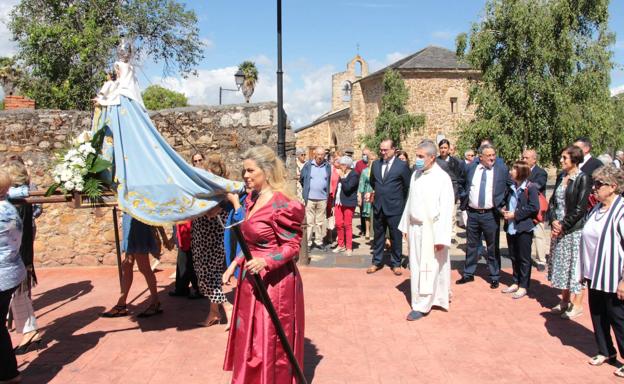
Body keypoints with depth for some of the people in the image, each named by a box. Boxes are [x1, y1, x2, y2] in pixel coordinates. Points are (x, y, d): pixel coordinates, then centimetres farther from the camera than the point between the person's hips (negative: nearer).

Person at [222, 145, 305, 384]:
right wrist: (235, 264, 12)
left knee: (270, 341, 5)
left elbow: (292, 246, -18)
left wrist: (266, 262, -32)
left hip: (273, 280, -9)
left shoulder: (282, 204, -19)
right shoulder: (253, 198, 7)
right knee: (249, 336, 20)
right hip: (251, 278, 9)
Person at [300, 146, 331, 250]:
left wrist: (326, 192, 13)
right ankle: (308, 242, 6)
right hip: (310, 198, -2)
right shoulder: (308, 165, 0)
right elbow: (301, 179, 9)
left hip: (323, 198, 2)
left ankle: (319, 241, 19)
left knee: (320, 222, 9)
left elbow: (329, 180, 17)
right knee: (309, 221, 0)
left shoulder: (327, 166, 5)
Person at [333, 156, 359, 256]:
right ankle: (341, 245, 21)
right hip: (339, 203, 7)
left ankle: (349, 248, 6)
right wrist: (335, 203, 15)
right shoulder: (342, 174, 14)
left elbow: (347, 188, -21)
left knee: (347, 225, -2)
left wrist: (342, 177, -13)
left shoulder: (354, 175, -9)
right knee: (338, 224, 8)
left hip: (348, 204, -7)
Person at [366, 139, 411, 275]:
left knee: (396, 237, 6)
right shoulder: (375, 165, 8)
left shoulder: (402, 165, -6)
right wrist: (374, 193, 12)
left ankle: (396, 264, 20)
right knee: (378, 236, 12)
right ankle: (376, 262, 24)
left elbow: (408, 187, 0)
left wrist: (402, 203, 5)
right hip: (378, 207, 4)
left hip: (395, 208, -4)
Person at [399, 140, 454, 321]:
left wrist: (441, 238, -17)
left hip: (431, 229, -6)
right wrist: (406, 226, 12)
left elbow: (446, 209, -15)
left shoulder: (442, 178, -14)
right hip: (415, 228, 6)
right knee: (416, 266, 13)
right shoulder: (416, 174, 5)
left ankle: (422, 306, 12)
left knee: (428, 268, 2)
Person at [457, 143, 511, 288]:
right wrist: (464, 200, 8)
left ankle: (494, 277, 20)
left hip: (491, 214, -2)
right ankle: (468, 274, 26)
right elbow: (463, 185, 16)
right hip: (473, 213, 2)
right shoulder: (471, 168, 3)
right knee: (471, 245, 13)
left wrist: (503, 204, 1)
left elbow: (511, 187, 6)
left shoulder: (502, 169, -4)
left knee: (493, 247, 7)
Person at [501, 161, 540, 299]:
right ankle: (516, 283, 25)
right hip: (511, 227, 7)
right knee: (514, 257, 14)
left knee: (524, 259, 3)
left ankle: (523, 286, 11)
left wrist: (515, 214, -16)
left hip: (524, 228, -7)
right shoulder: (512, 188, 13)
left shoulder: (530, 188, -10)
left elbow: (534, 208, -17)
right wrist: (505, 211, 5)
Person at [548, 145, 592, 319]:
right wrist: (553, 220, -3)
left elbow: (580, 208, -15)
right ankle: (565, 301, 28)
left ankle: (577, 305, 15)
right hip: (558, 229, 7)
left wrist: (563, 225, -14)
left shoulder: (583, 178, -11)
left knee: (574, 266, 2)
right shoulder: (561, 177, 9)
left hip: (574, 230, -7)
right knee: (561, 265, 14)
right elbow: (552, 201, 12)